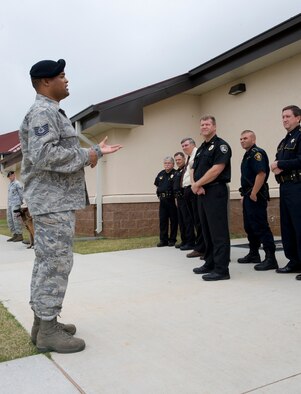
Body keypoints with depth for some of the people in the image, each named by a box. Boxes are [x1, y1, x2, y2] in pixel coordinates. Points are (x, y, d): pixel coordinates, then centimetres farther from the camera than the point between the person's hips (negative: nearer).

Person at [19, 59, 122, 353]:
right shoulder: (44, 111, -12)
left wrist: (97, 150, 19)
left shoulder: (51, 112, 22)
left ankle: (42, 321, 23)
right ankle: (48, 330, 1)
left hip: (54, 200, 11)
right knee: (56, 262, -7)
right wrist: (86, 157, -16)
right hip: (53, 200, -11)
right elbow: (44, 154, -26)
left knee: (47, 262, 13)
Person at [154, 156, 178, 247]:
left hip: (172, 200, -5)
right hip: (163, 200, 6)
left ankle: (172, 240, 12)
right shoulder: (161, 174, 12)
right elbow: (157, 185, 26)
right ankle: (163, 240, 13)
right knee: (162, 220, 6)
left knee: (173, 220, 3)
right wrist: (159, 193, 14)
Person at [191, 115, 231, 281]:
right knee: (207, 230, 13)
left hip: (216, 192, -9)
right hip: (202, 193, 9)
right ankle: (210, 264, 23)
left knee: (218, 231, -8)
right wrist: (196, 185, -7)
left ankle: (221, 269, -5)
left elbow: (216, 169, -17)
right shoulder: (201, 149, 20)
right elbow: (194, 171, 14)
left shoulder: (221, 145, -6)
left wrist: (197, 184, -11)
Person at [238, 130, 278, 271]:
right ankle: (253, 254, 27)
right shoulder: (247, 155, 20)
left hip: (255, 197, -11)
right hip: (248, 197, 11)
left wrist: (253, 194, -23)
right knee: (249, 226, 16)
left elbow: (261, 174, -24)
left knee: (261, 227, -12)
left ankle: (270, 259, -9)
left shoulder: (257, 153, -12)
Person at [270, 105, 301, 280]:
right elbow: (277, 162, 21)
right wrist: (277, 167, -2)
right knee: (286, 226, 11)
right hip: (285, 187, 9)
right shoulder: (284, 142, 21)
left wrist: (280, 165, -10)